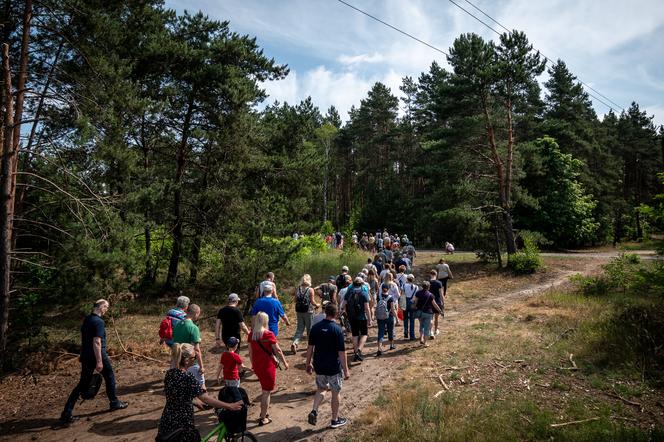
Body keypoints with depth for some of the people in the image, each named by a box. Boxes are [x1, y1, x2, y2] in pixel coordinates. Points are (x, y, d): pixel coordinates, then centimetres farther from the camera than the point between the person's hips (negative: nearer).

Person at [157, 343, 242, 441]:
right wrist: (230, 406, -21)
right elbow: (206, 398, -26)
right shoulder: (187, 377, -23)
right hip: (182, 423, -7)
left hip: (166, 421, 7)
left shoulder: (169, 374, 0)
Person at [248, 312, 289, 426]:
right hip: (268, 366, -6)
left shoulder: (251, 335, -2)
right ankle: (263, 418, 14)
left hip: (257, 365, 6)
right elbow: (277, 350, -12)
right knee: (267, 392, 7)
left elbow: (250, 352, 7)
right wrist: (284, 363, 0)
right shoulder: (268, 334, -18)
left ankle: (263, 413, 31)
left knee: (265, 389, 24)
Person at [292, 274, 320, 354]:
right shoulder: (310, 290, -10)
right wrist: (317, 305, 9)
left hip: (299, 311, 3)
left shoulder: (297, 289, 2)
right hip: (308, 311, -3)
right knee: (310, 329, 12)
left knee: (299, 328, 9)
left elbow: (295, 300, 3)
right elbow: (312, 301, -10)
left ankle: (295, 343, -11)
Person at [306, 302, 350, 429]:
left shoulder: (315, 327, -5)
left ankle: (314, 411, 5)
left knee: (321, 389, 24)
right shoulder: (337, 330, -18)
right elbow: (341, 352, -16)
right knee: (336, 392, 14)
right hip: (334, 367, -4)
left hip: (319, 366, 4)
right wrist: (346, 370, -8)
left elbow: (310, 347, 1)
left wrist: (308, 363, 14)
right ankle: (335, 420, 26)